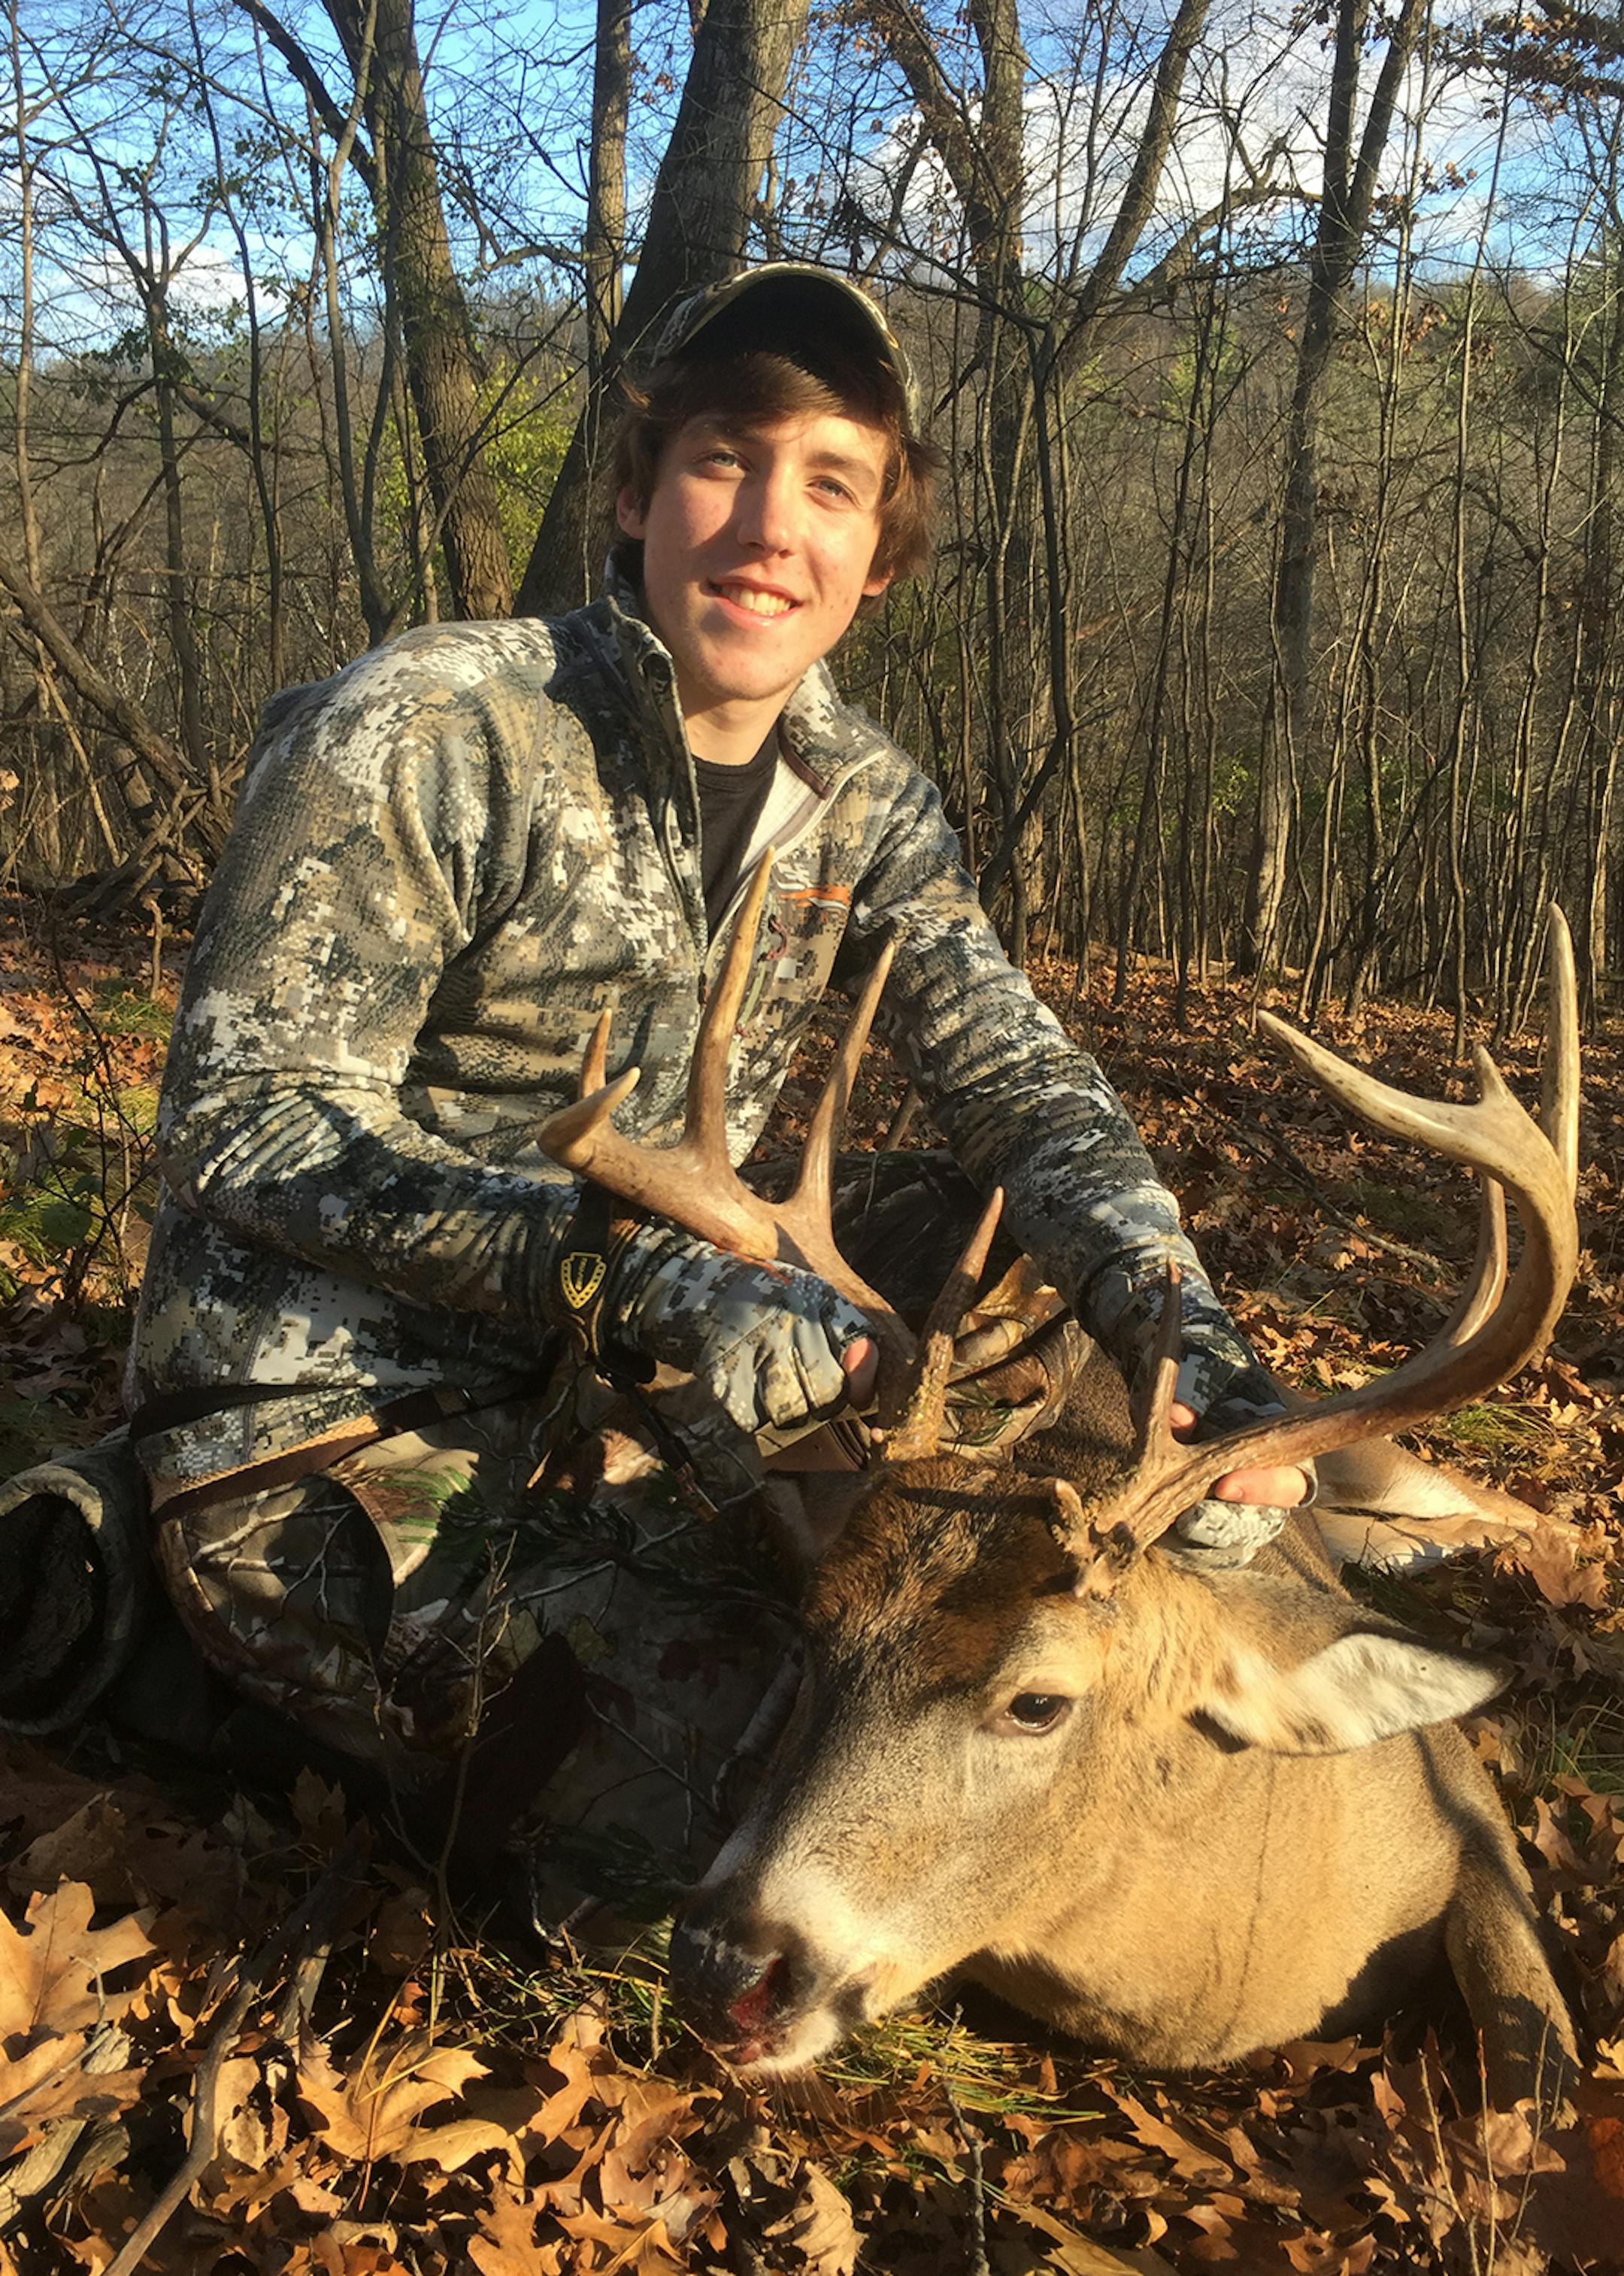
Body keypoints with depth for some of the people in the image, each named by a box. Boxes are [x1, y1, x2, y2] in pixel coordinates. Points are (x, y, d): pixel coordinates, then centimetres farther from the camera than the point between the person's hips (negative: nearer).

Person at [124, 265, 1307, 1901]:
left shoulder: (859, 800, 2)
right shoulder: (421, 736, -17)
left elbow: (1021, 1086, -4)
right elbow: (244, 1123, -20)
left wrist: (1190, 1338, -24)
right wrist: (629, 1264, -35)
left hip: (600, 1387, 6)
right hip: (335, 1428, -6)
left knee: (995, 1223, -4)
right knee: (754, 1768, -22)